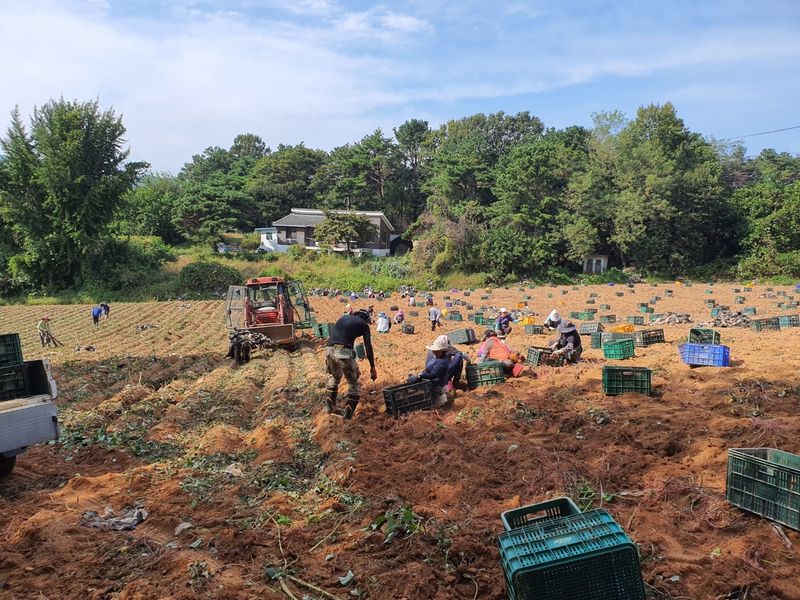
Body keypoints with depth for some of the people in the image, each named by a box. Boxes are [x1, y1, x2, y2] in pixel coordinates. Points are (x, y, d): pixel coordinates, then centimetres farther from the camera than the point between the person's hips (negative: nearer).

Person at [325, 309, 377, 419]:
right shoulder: (363, 324, 11)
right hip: (344, 352, -5)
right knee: (354, 383, 12)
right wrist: (372, 367, 11)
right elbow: (368, 347, 7)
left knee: (334, 376, 31)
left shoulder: (343, 317, 26)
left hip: (329, 350, 6)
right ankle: (348, 411, 7)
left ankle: (330, 404, 31)